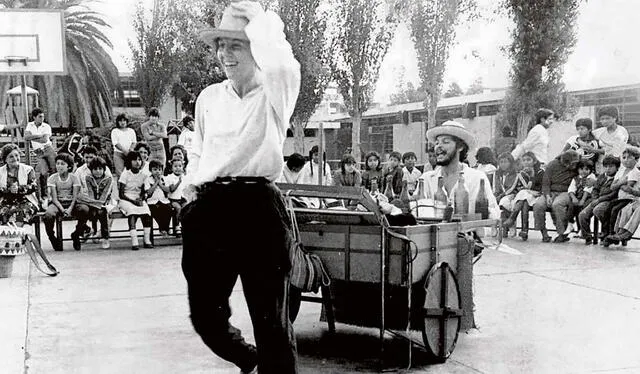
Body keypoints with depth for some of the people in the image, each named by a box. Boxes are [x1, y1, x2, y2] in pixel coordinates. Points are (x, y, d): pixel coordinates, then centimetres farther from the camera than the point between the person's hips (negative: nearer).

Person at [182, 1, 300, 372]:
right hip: (209, 210, 5)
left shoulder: (274, 94, 1)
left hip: (259, 208, -5)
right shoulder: (209, 97, 17)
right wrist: (192, 186, 12)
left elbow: (282, 64, -24)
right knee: (205, 313, 11)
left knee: (270, 317, 0)